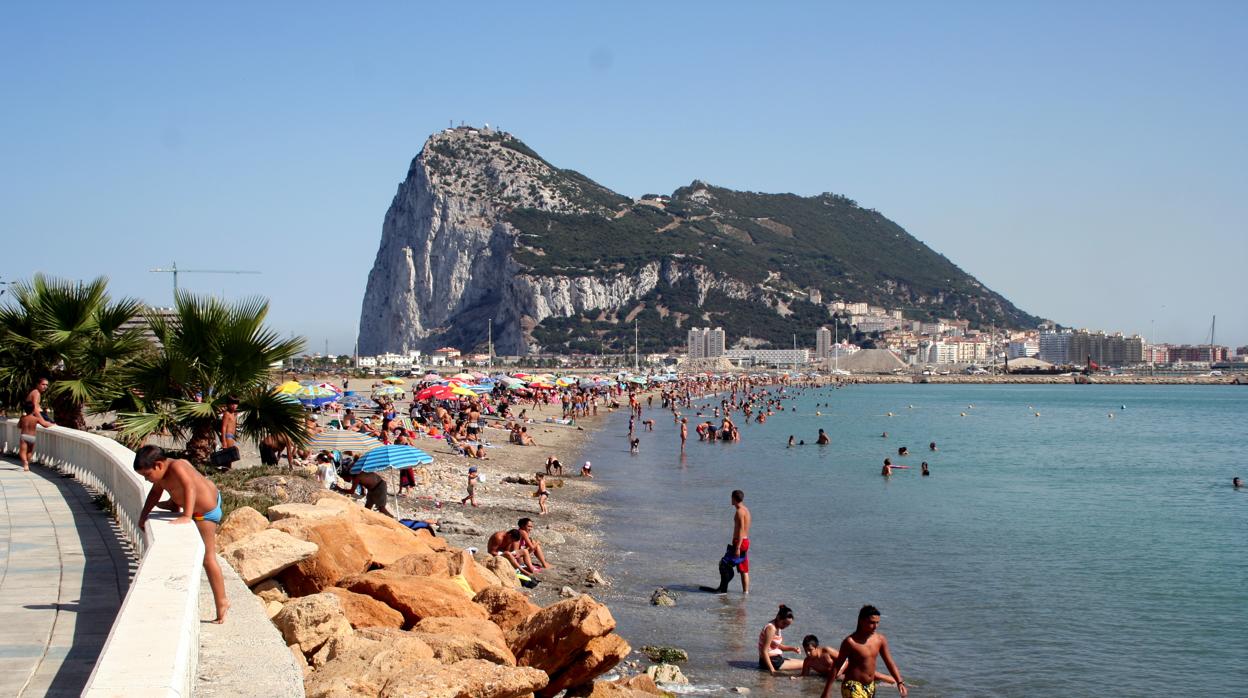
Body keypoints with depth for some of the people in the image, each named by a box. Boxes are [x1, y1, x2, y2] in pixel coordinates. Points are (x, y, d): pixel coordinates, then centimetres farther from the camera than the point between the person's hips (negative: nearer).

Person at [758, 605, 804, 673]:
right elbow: (764, 651, -23)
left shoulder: (778, 627, 9)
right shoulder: (771, 628, -20)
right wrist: (771, 669, -27)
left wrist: (792, 649, 3)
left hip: (777, 659, 10)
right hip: (772, 661, -10)